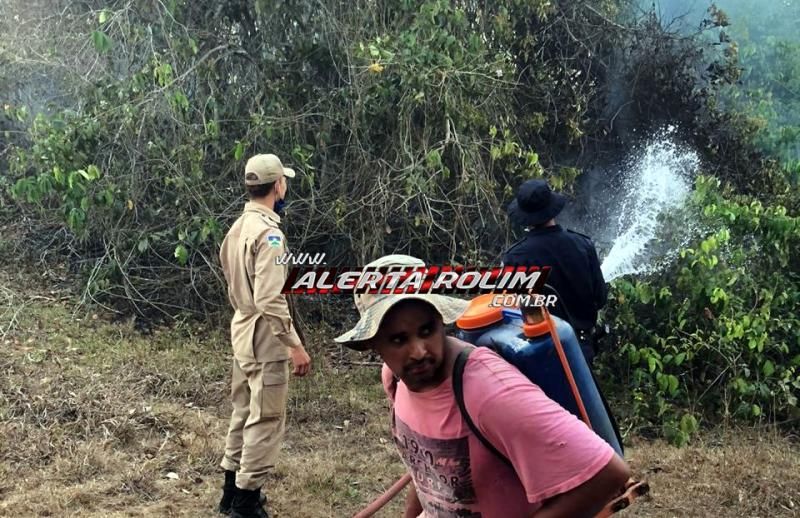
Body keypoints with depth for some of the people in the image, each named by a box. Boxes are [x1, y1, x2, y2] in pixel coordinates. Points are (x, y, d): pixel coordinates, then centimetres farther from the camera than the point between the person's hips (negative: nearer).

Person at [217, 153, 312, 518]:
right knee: (266, 421, 0)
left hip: (242, 332, 10)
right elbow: (269, 300, -26)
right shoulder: (268, 232, -20)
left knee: (244, 413, 19)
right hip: (265, 338, -10)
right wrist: (295, 345, -21)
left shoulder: (238, 228, 9)